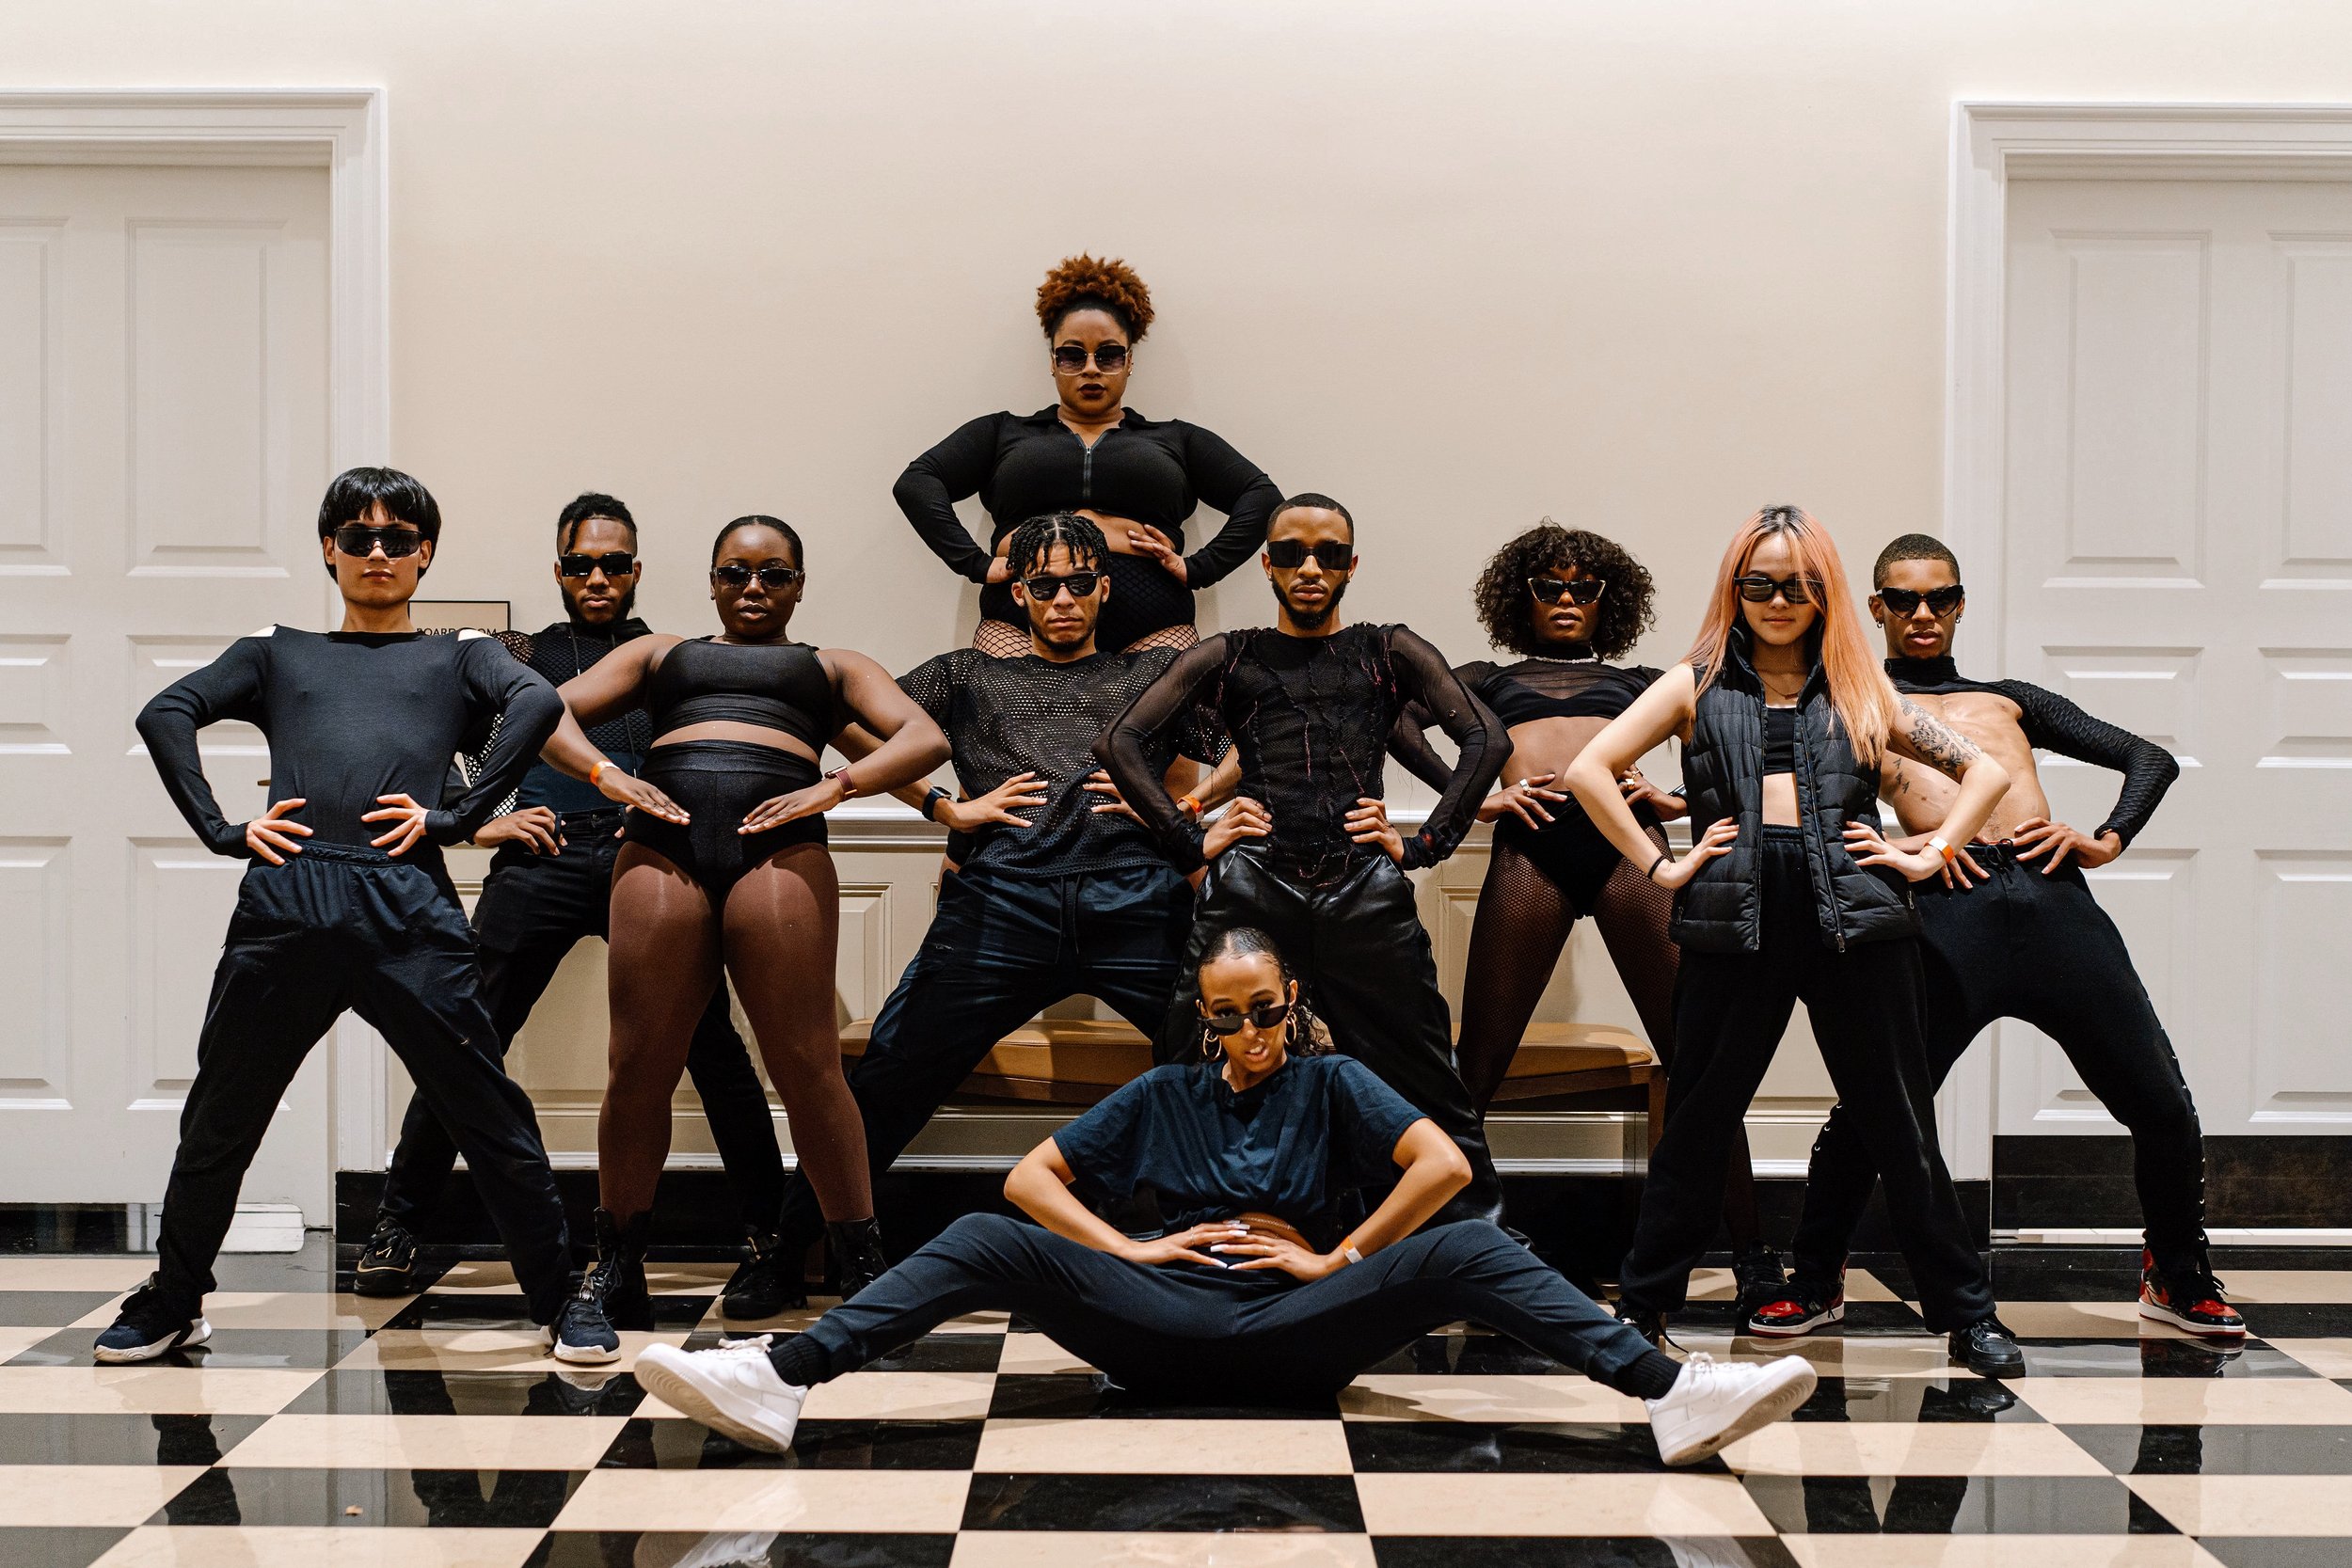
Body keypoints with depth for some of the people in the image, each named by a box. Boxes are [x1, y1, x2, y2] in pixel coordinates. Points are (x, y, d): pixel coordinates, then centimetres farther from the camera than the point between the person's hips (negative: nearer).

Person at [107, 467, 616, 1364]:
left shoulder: (457, 657, 21)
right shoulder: (276, 655, 26)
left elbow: (536, 702, 0)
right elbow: (167, 713, 11)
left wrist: (460, 816, -9)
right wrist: (221, 830, -3)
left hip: (410, 908, -2)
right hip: (283, 903, 2)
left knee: (490, 1118, -3)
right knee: (219, 1119, 8)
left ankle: (559, 1299, 9)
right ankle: (173, 1302, 26)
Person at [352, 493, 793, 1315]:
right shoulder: (522, 655, 23)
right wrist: (480, 821, 5)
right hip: (544, 858, 1)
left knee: (711, 1046, -10)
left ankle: (767, 1240, -5)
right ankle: (395, 1229, 9)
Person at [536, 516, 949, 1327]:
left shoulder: (832, 667, 29)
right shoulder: (660, 653, 34)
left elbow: (925, 738, 13)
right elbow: (551, 712, 22)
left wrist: (835, 785, -4)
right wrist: (605, 773, 0)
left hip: (779, 845, -1)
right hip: (662, 839, 1)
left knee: (806, 1063, -9)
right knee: (641, 1063, -4)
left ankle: (865, 1264, -2)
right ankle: (616, 1266, 8)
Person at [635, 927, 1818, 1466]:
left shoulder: (1330, 1084, 10)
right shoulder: (1162, 1097, 17)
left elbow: (1445, 1165, -4)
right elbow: (1030, 1177, 15)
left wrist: (1336, 1258, -4)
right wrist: (1133, 1248, 2)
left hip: (1301, 1332, -1)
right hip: (1170, 1329, 2)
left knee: (1466, 1253, -26)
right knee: (989, 1245, -20)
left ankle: (1669, 1397, -35)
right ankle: (781, 1382, -35)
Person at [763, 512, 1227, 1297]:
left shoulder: (1158, 673, 29)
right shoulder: (969, 677, 29)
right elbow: (851, 724, 20)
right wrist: (947, 807, 11)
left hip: (1135, 899, 0)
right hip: (1002, 899, 0)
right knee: (892, 1077, -7)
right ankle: (786, 1248, 4)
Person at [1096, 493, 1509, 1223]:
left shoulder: (1390, 653, 17)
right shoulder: (1228, 658, 17)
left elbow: (1484, 737, 8)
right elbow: (1123, 740, 10)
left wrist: (1423, 845, -1)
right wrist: (1192, 844, 1)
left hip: (1366, 896, 0)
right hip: (1249, 890, 1)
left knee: (1423, 1081, 0)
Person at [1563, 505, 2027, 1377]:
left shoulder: (1861, 689, 14)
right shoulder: (1697, 685, 11)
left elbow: (1985, 770, 18)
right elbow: (1588, 769, 1)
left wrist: (1928, 854, 6)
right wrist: (1661, 867, -3)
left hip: (1853, 914, 1)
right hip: (1736, 920, 0)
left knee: (1900, 1124, 4)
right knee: (1697, 1119, 6)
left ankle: (1967, 1315, 12)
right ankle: (1642, 1306, 19)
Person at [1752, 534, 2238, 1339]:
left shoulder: (2009, 699, 30)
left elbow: (2152, 759, 27)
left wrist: (2108, 840, 9)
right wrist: (1900, 842, -9)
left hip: (2056, 901, 3)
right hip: (1949, 910, -3)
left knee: (2164, 1107, 2)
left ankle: (2178, 1277, 24)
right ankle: (1816, 1280, 13)